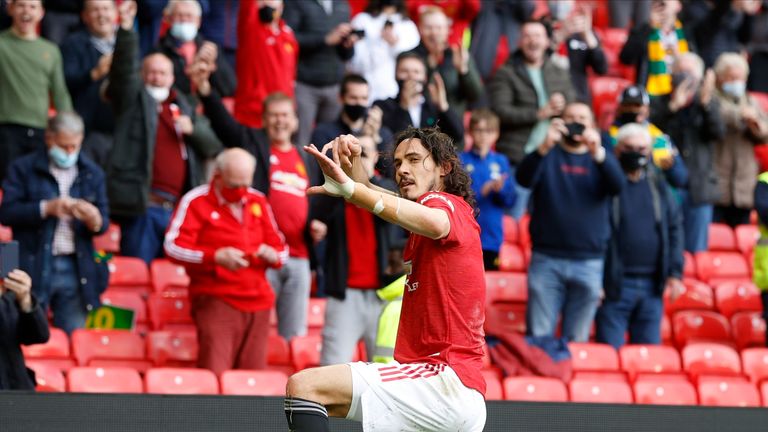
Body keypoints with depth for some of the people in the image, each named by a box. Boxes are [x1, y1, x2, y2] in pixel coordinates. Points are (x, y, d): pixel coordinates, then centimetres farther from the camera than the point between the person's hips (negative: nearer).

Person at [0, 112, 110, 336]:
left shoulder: (93, 174, 12)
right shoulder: (24, 168, 3)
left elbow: (103, 223, 8)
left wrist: (94, 219, -16)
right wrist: (47, 208, -17)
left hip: (75, 269, 3)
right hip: (34, 267, -3)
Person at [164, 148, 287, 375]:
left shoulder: (258, 202, 16)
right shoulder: (197, 201, 0)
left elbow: (281, 248, 23)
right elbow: (173, 246, -10)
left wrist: (272, 255, -2)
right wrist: (216, 257, -22)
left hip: (258, 303, 5)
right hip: (216, 300, -5)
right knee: (215, 373, -18)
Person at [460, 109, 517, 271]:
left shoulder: (500, 162, 9)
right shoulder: (461, 160, 0)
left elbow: (510, 200, 5)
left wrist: (500, 189, -15)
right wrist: (483, 191, -17)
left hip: (492, 236, 3)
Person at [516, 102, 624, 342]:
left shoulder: (601, 158, 11)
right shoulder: (549, 155, 8)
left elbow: (618, 185, -10)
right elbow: (523, 179, -12)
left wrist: (598, 153, -28)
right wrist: (544, 147, -29)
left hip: (589, 265, 1)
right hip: (546, 260, -1)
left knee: (577, 341, 4)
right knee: (538, 338, -4)